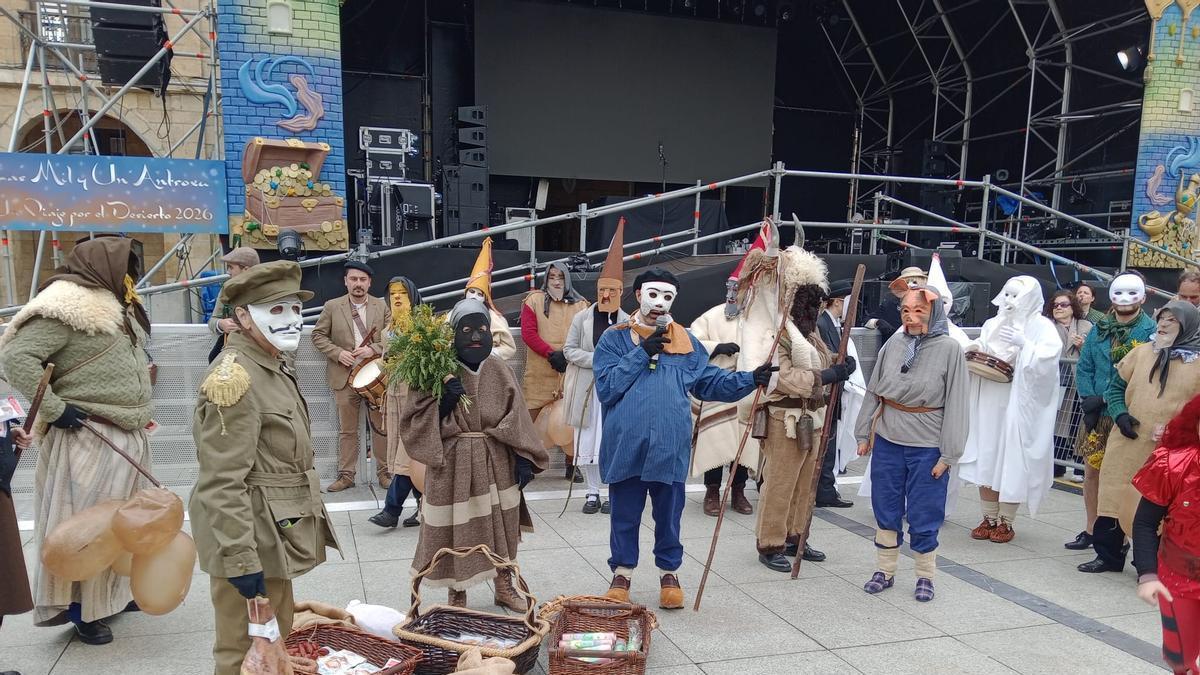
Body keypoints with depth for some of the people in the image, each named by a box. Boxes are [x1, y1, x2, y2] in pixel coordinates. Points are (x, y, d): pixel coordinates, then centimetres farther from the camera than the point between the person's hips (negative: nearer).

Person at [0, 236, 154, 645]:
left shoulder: (113, 306, 15)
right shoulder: (68, 306, -15)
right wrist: (54, 409, -19)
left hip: (128, 436, 9)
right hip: (88, 438, -9)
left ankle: (113, 592, 33)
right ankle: (79, 607, 13)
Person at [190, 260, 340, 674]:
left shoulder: (276, 368, 11)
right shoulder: (233, 377, -21)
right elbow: (222, 484, -25)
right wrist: (240, 558, -26)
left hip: (275, 533, 10)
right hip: (250, 538, -10)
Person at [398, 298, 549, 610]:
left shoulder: (500, 371, 2)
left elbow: (517, 419, 3)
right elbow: (413, 420, -7)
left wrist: (523, 459, -4)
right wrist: (442, 403, -21)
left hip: (496, 462, 3)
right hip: (454, 463, -3)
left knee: (502, 525, 13)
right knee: (456, 530, 3)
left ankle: (504, 586, 33)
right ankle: (457, 596, 22)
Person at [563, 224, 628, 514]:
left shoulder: (627, 322, 0)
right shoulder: (582, 317, 2)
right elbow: (569, 349, 0)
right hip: (586, 389, 1)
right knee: (587, 442, 5)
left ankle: (607, 493, 14)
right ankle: (593, 492, 19)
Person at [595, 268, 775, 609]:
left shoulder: (685, 341, 11)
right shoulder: (615, 339, 2)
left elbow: (710, 382, 10)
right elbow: (606, 387, -9)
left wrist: (749, 380, -4)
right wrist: (641, 354, -12)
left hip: (670, 446, 2)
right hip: (625, 444, -2)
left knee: (669, 513, 13)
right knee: (625, 514, 11)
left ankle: (669, 573, 31)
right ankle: (622, 573, 28)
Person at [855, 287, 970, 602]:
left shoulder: (949, 349, -8)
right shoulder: (893, 344, 2)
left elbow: (956, 404, -7)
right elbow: (874, 392, 9)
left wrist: (947, 454, -9)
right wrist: (864, 434, 8)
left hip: (926, 447, -3)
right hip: (886, 442, 3)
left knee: (923, 517, 6)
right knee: (886, 511, 12)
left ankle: (925, 576, 25)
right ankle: (884, 571, 28)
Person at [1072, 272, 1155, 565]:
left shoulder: (1151, 331, -5)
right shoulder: (1099, 330, 9)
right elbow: (1083, 368, 10)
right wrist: (1089, 398, -4)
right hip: (1098, 414, 5)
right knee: (1092, 472, 12)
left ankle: (1115, 539, 6)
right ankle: (1091, 529, 27)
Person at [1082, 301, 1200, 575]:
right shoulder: (1142, 352, 8)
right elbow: (1116, 385, 14)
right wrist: (1121, 414, -1)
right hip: (1126, 445, 3)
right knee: (1115, 499, 9)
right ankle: (1109, 555, 23)